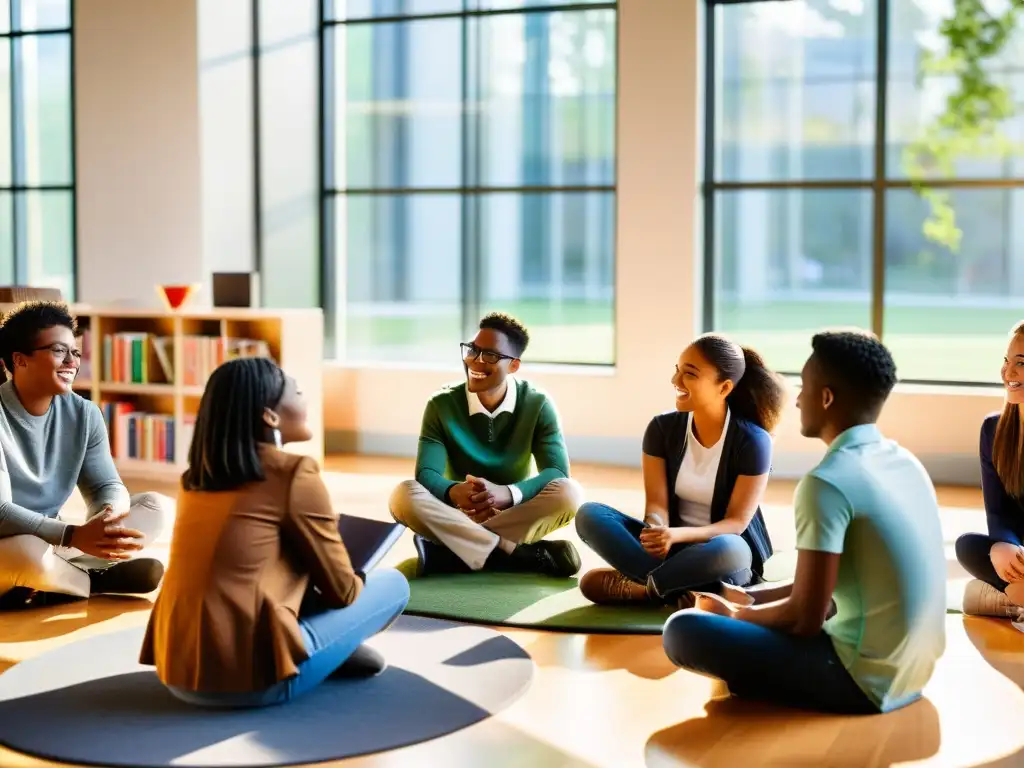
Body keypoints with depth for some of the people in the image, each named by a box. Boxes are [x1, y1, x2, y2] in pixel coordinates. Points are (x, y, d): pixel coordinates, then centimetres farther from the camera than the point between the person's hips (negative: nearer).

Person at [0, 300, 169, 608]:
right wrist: (74, 535, -38)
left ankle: (52, 585, -22)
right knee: (29, 553, -41)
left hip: (52, 542, 6)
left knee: (156, 506, -7)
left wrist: (108, 516, -27)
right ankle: (101, 580, -8)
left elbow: (106, 487, -1)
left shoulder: (84, 414, 0)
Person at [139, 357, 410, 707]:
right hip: (253, 678, -7)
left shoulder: (195, 477, 11)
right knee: (392, 583, 10)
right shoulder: (295, 474, -8)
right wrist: (360, 580, 24)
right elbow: (341, 590, 2)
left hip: (178, 673, 7)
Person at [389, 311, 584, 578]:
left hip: (516, 516, 0)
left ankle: (451, 554, -31)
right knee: (404, 495, -29)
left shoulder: (537, 405, -8)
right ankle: (521, 554, -35)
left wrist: (508, 493, -38)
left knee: (569, 494, -29)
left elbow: (557, 473, -18)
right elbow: (426, 474, -17)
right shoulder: (442, 405, -8)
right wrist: (454, 492, -41)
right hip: (458, 516, 0)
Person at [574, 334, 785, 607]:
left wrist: (677, 535, -34)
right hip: (672, 543, 4)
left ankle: (634, 587, -23)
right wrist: (658, 532, -34)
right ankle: (679, 590, -31)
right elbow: (657, 503, -8)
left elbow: (736, 522, -16)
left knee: (727, 550, -42)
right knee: (589, 515, -20)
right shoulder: (662, 428, -3)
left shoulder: (752, 441, -15)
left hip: (725, 550, -4)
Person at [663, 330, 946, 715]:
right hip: (910, 671, 9)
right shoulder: (907, 463, 7)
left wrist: (733, 614, 1)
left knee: (683, 630, -12)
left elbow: (804, 619, -18)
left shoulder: (827, 482, -19)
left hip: (865, 681, -9)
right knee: (766, 607, 30)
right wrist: (749, 601, 16)